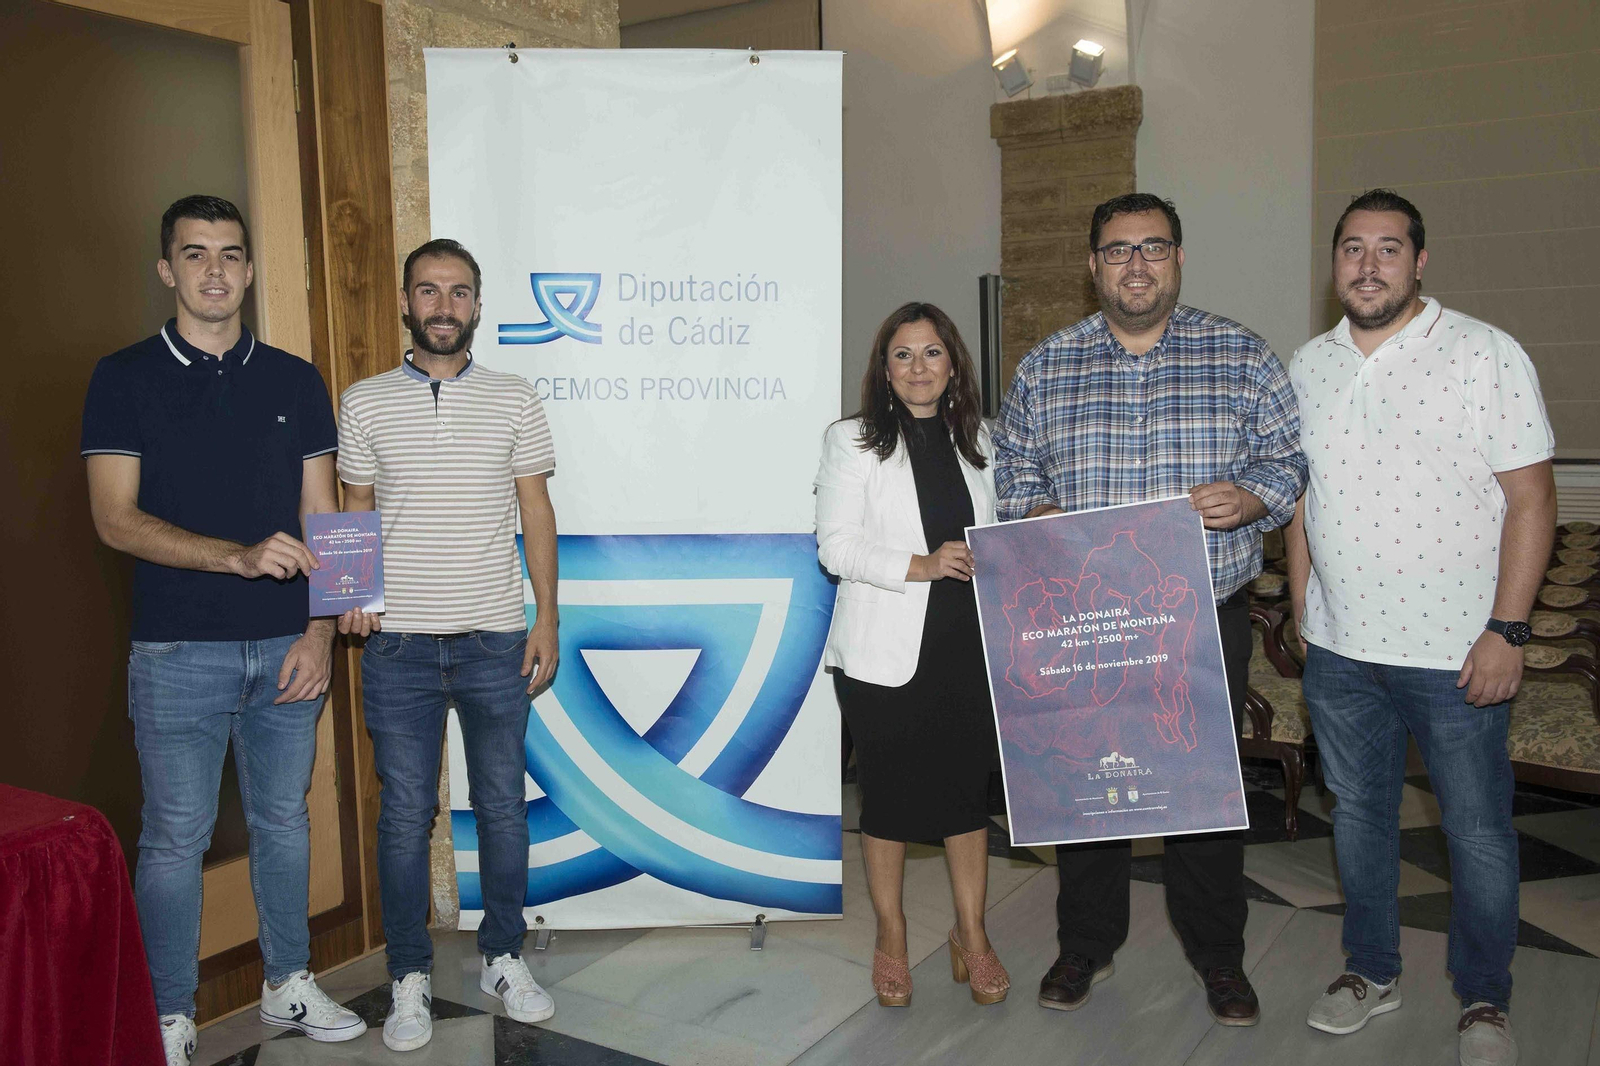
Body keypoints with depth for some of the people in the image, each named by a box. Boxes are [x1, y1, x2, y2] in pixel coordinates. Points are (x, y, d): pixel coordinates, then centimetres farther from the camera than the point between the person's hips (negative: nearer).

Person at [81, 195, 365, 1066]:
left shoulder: (295, 382, 7)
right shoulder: (124, 379, -1)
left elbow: (319, 520, 7)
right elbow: (115, 519, -10)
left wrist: (321, 632, -2)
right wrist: (240, 556, -22)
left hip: (286, 648, 3)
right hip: (178, 651, -3)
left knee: (283, 820, 14)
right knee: (176, 837, 4)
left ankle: (288, 984, 31)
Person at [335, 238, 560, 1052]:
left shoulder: (515, 400, 4)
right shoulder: (365, 402, 4)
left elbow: (536, 513, 5)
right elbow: (355, 513, 9)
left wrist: (546, 620, 0)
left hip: (496, 641, 1)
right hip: (398, 644, 0)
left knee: (503, 803, 10)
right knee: (405, 812, 7)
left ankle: (504, 959, 27)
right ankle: (410, 977, 22)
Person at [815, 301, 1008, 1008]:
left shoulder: (975, 439, 12)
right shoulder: (851, 441, -2)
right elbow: (836, 546, -9)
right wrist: (919, 566, -20)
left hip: (968, 645, 4)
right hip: (885, 650, -3)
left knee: (969, 785, 7)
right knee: (888, 792, 6)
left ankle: (971, 936, 24)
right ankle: (890, 938, 24)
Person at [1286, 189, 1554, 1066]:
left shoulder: (1483, 355, -8)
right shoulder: (1306, 366, 6)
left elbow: (1531, 499, -10)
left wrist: (1506, 631, -15)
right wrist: (1303, 613, 10)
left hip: (1455, 651, -4)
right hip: (1339, 648, 4)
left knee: (1478, 831, 7)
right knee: (1357, 814, 16)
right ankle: (1372, 971, 35)